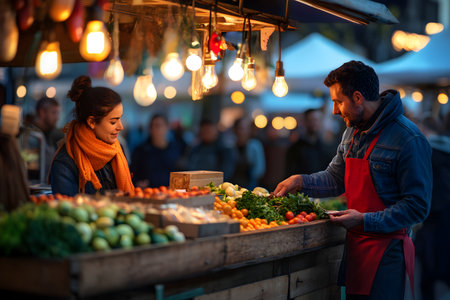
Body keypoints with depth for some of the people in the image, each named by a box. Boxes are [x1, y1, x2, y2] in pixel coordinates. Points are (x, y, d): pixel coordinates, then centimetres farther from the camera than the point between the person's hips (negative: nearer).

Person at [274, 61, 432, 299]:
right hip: (355, 244, 8)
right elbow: (336, 178, 21)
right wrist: (301, 181, 5)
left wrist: (365, 221, -21)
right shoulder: (352, 131, 10)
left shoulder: (409, 140, -17)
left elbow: (417, 207, -17)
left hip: (386, 251, -8)